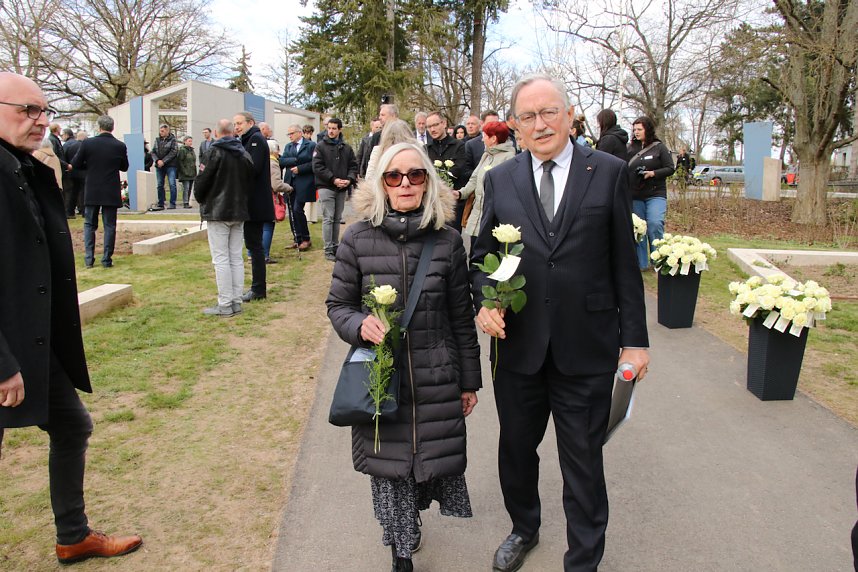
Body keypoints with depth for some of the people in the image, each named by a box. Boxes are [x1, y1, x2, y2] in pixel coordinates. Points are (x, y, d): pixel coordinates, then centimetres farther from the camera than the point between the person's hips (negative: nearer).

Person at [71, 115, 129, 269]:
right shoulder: (120, 146, -6)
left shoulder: (87, 143, -7)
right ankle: (107, 259, 6)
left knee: (89, 225, 12)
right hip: (111, 193, 0)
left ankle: (89, 259, 9)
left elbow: (75, 165, -1)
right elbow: (124, 167, 6)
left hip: (92, 192, 0)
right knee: (109, 226, 6)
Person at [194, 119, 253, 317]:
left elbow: (202, 181, -10)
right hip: (239, 212, 6)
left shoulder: (213, 152, -11)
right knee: (236, 258, 10)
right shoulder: (245, 154, 9)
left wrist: (200, 199, 8)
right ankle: (236, 302, 13)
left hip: (217, 211, -6)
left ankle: (225, 305, -2)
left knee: (221, 259, -4)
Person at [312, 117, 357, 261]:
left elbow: (353, 166, 10)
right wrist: (333, 179, -15)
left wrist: (349, 179, -9)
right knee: (328, 219, -6)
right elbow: (317, 167, -8)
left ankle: (335, 246, 18)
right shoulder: (321, 146, 0)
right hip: (326, 187, -4)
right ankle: (328, 250, -4)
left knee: (337, 219, 10)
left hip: (342, 189, 4)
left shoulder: (347, 148, 10)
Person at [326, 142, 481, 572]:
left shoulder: (447, 241, -2)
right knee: (389, 465, 10)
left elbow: (461, 318, 4)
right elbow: (337, 304, 4)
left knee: (440, 463, 6)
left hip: (437, 380, 1)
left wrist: (469, 382, 9)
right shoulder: (358, 239, -4)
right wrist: (359, 325, -19)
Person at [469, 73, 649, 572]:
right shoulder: (499, 180, 3)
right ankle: (524, 529, 48)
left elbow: (624, 262, -1)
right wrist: (484, 301, -12)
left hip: (586, 348, -2)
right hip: (518, 344, 3)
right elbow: (482, 256, 8)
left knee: (584, 460, 10)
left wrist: (635, 337, -1)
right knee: (516, 448, 20)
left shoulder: (609, 172, -2)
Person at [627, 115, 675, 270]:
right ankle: (641, 263, 14)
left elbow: (670, 169, 0)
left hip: (655, 194, -3)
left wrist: (653, 173, -15)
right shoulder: (630, 147, 8)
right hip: (635, 195, 3)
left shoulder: (659, 147, 2)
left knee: (655, 225, -16)